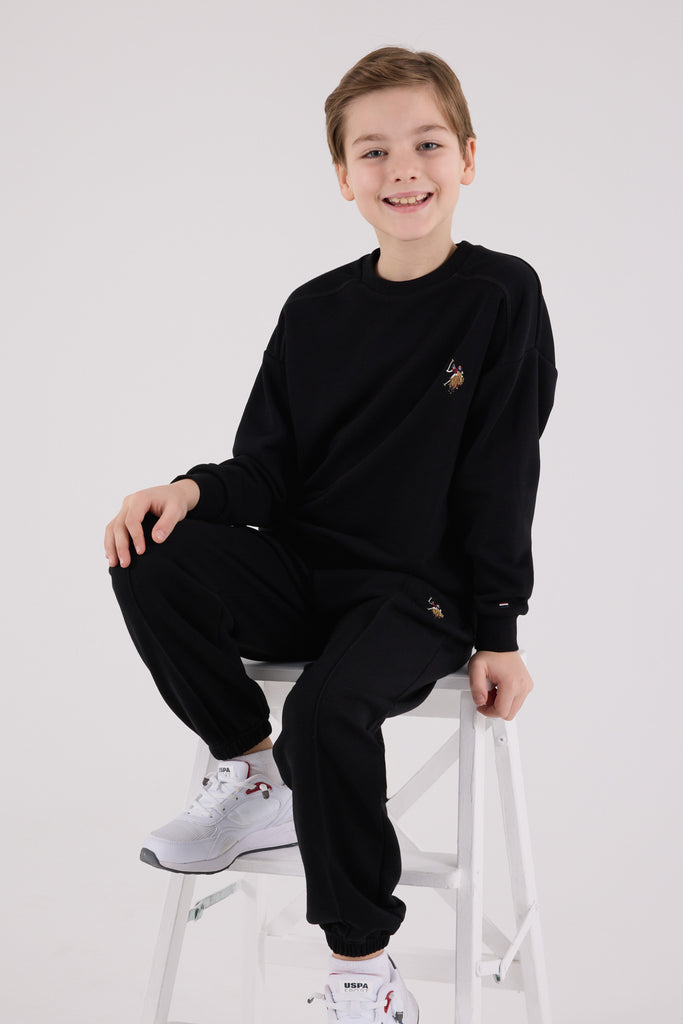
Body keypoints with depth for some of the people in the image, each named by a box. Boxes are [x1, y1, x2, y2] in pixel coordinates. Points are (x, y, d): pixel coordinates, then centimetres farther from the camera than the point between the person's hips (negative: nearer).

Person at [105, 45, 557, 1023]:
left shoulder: (503, 297, -2)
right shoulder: (317, 309, 9)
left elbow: (501, 479, -3)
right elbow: (269, 467, 7)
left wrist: (497, 631, -5)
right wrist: (194, 490, -15)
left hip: (421, 595, -4)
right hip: (302, 573, 4)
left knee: (330, 704, -33)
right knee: (152, 566, -22)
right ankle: (254, 776, 0)